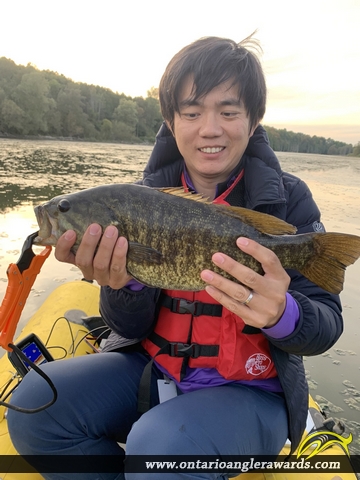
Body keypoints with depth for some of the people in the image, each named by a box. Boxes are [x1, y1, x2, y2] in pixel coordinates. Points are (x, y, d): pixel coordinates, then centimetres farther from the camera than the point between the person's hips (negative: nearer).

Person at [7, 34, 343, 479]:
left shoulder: (287, 199, -9)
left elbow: (326, 327, -10)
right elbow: (132, 328, -3)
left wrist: (281, 314, -33)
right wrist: (122, 284, -26)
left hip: (250, 389, -2)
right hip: (152, 369, 4)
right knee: (33, 403, -15)